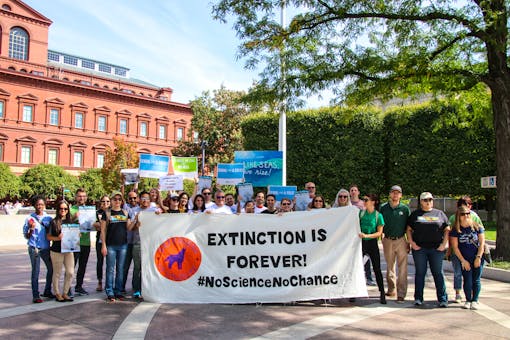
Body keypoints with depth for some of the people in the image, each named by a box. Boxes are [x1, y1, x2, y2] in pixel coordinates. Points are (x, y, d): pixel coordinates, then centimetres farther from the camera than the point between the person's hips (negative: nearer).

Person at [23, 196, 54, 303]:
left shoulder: (48, 218, 5)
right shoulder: (30, 218, -3)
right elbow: (26, 236, -1)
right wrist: (31, 229, -18)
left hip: (46, 247, 4)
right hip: (34, 248, -4)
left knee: (51, 268, 10)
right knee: (35, 272, -1)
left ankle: (47, 291, 27)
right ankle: (35, 295, 6)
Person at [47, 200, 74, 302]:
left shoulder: (70, 221, 8)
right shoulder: (54, 222, -5)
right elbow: (48, 236, -3)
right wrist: (57, 238, -20)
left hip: (68, 250, 4)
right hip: (56, 251, -4)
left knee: (70, 272, 3)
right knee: (57, 273, 6)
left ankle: (65, 293, 18)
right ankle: (57, 294, 21)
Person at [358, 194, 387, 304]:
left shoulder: (378, 215, -4)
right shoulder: (361, 212, 3)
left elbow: (379, 233, -7)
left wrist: (367, 235, -19)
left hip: (372, 243, -2)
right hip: (361, 243, 2)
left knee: (377, 269, 3)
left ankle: (382, 294, 13)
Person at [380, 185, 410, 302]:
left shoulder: (405, 209, 2)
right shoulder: (383, 208, 4)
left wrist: (409, 242, 0)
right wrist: (381, 238, -1)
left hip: (401, 240, -2)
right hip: (388, 240, 2)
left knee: (402, 268, -5)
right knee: (389, 267, 12)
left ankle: (401, 294, -1)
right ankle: (391, 290, 25)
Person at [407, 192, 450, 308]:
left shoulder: (439, 213, 11)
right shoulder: (415, 214, 9)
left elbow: (447, 230, 10)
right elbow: (409, 230, 9)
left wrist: (444, 244, -1)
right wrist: (412, 243, -3)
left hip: (436, 249, 0)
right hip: (419, 248, 0)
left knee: (438, 273, 2)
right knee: (420, 273, 5)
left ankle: (442, 299, 8)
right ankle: (418, 298, 13)